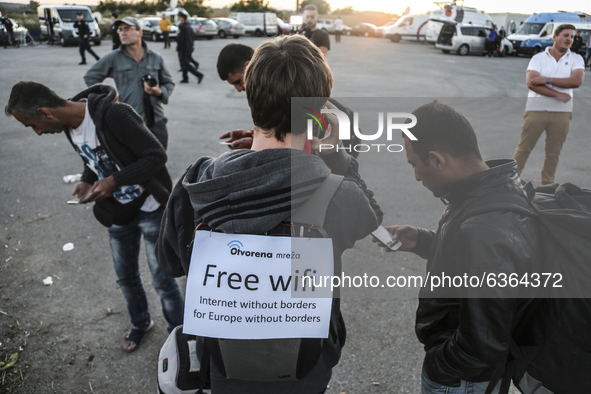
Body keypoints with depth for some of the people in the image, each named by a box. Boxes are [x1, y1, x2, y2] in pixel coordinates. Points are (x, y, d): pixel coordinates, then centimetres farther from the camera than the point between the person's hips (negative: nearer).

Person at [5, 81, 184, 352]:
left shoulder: (114, 115, -28)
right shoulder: (70, 127, -1)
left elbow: (157, 155, -25)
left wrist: (113, 181, -29)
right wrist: (87, 181, -6)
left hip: (150, 209, -7)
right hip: (119, 212, 8)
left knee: (162, 281, 4)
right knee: (126, 277, 21)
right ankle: (140, 323, 47)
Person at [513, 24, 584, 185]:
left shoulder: (576, 59, 8)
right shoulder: (539, 58, 3)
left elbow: (577, 81, -10)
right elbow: (531, 83, -12)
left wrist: (547, 79, -14)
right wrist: (558, 94, -13)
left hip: (562, 112, 2)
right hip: (536, 109, -2)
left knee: (553, 153, 7)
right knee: (524, 148, 0)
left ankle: (547, 186, 17)